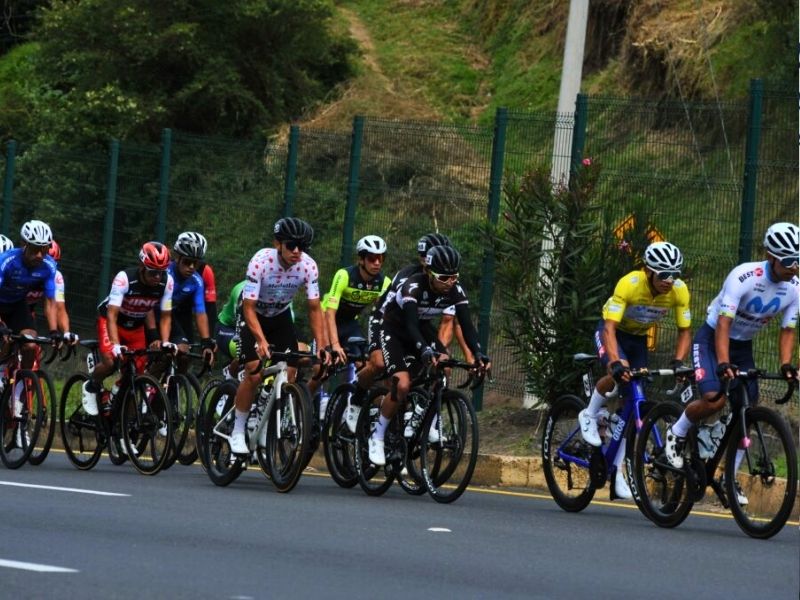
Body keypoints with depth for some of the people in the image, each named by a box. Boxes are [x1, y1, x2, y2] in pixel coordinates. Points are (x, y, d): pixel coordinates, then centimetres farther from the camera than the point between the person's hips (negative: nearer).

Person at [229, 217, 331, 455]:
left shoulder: (308, 266, -22)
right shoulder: (261, 261, -33)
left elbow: (314, 308, -15)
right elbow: (249, 307, -33)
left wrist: (322, 345, -25)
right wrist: (261, 341, -47)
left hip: (280, 317, 4)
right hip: (254, 316, -4)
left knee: (289, 377, -9)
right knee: (254, 374, -17)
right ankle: (237, 433, -5)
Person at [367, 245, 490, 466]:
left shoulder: (456, 291, -19)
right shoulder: (414, 287, -34)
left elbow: (466, 324, -23)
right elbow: (410, 324, -44)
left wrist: (478, 353, -41)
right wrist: (425, 350, -61)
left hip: (422, 327, 5)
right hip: (394, 329, -5)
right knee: (403, 384, -23)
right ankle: (377, 437, -8)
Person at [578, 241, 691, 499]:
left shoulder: (679, 291, -23)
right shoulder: (629, 284, -35)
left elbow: (685, 331, -13)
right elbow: (609, 328, -38)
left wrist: (678, 362, -30)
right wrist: (616, 362, -53)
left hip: (638, 338, 4)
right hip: (613, 332, -4)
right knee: (619, 373, -35)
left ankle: (616, 470, 9)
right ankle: (590, 415, -7)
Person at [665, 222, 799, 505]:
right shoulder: (743, 277, -30)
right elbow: (723, 324, -33)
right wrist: (723, 363, -44)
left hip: (743, 345, 6)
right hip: (712, 338, -6)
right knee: (714, 399, -27)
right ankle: (677, 433, 2)